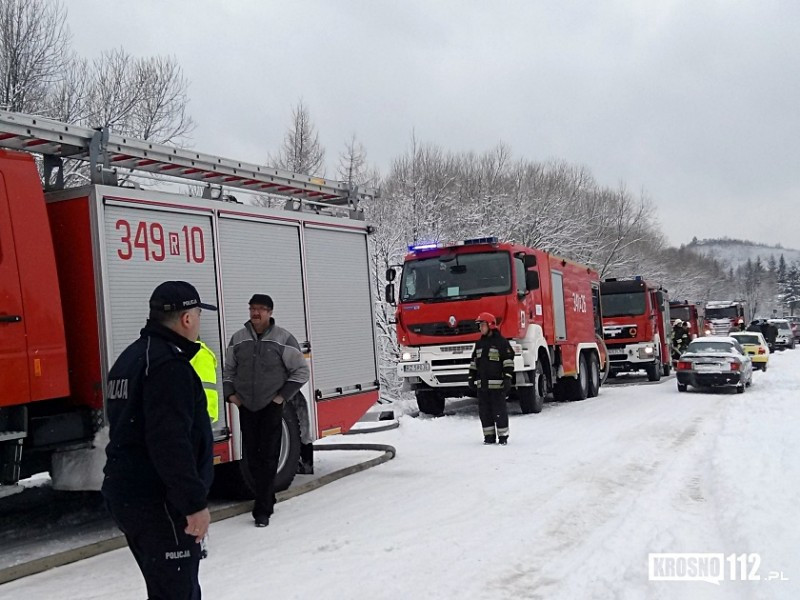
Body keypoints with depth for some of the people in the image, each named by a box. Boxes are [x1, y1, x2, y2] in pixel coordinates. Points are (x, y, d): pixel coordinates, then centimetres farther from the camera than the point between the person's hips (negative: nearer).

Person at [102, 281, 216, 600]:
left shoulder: (132, 356, 15)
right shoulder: (168, 363, -18)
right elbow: (170, 442, -27)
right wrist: (195, 502, -24)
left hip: (127, 494, 10)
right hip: (160, 502, -10)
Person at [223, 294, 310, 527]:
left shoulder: (283, 339, -6)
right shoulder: (238, 339, 5)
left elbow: (301, 371, -1)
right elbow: (229, 370, 17)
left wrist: (283, 395, -6)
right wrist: (230, 394, 3)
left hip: (271, 408, -4)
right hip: (246, 408, 4)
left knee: (268, 458, -4)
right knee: (252, 457, 9)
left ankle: (263, 510, -1)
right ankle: (267, 498, 26)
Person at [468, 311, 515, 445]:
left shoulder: (501, 342, -4)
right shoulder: (479, 344, 17)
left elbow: (508, 361, -8)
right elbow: (474, 362, 22)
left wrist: (507, 379, -14)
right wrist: (472, 379, 16)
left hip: (496, 384, -6)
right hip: (482, 384, 6)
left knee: (499, 410, -3)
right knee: (484, 411, 6)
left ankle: (503, 436, 4)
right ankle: (489, 436, 13)